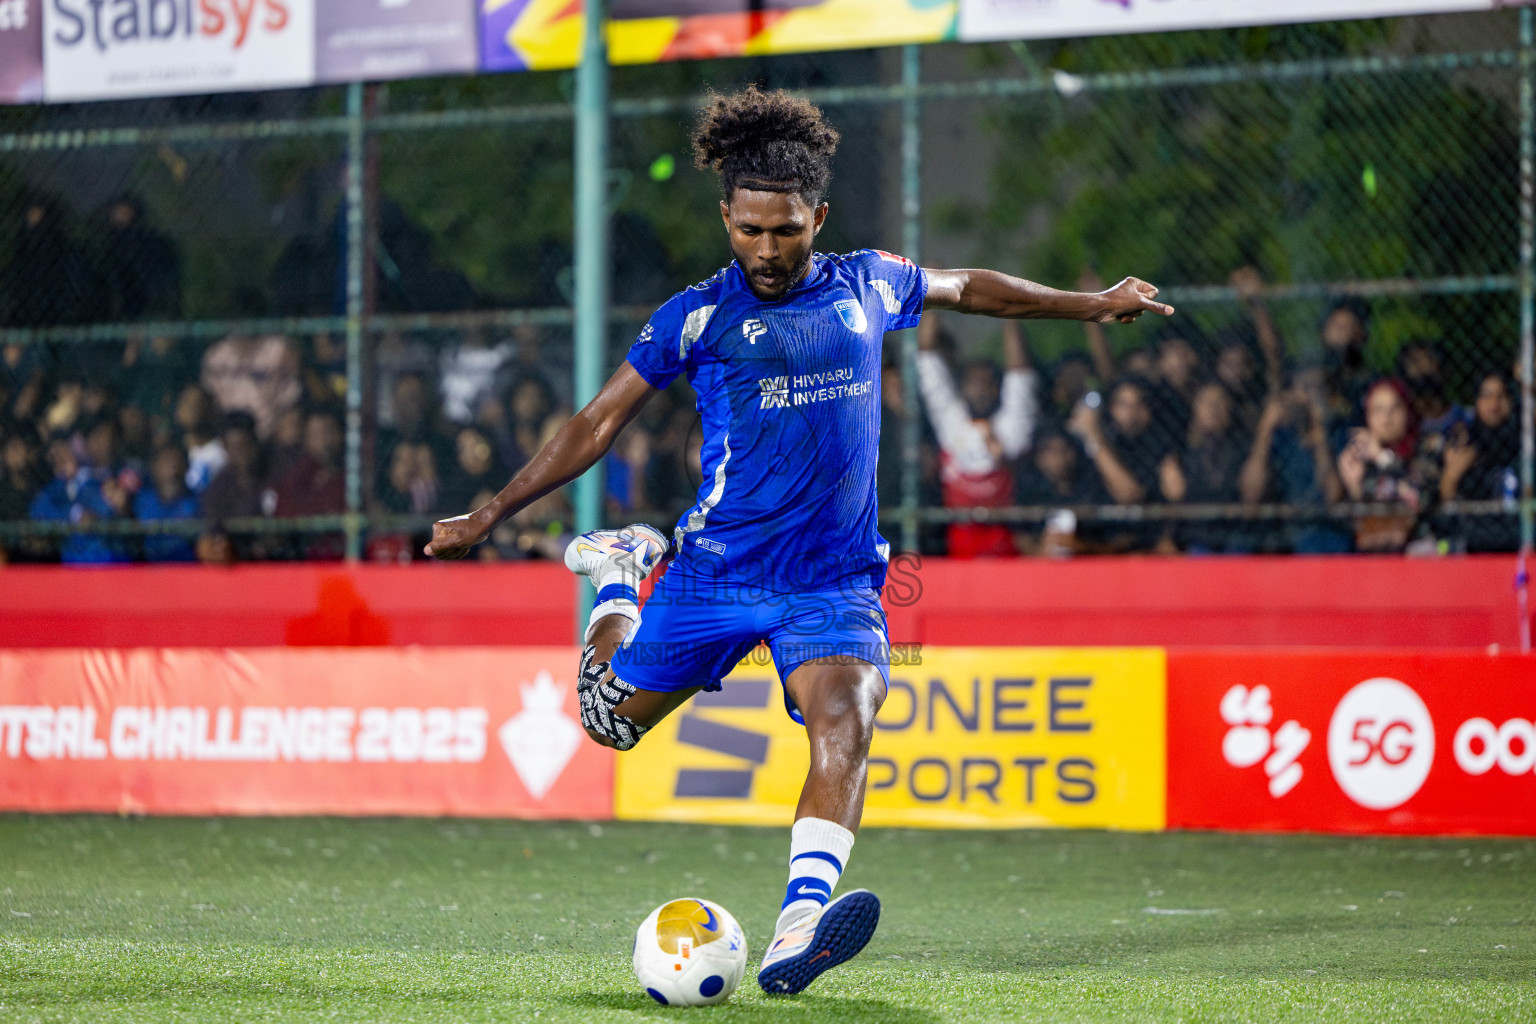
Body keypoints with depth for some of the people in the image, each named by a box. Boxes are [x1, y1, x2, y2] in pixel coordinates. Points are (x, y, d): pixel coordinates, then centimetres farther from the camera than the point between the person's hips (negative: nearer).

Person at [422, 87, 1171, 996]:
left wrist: (1089, 304, 34)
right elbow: (599, 423, 4)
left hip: (836, 579, 0)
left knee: (846, 720, -26)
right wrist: (492, 514, 3)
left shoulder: (868, 287, 5)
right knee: (612, 720, 10)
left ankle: (797, 932, -40)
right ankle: (620, 576, 41)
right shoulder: (699, 316, -2)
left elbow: (966, 287, 26)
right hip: (715, 571, 0)